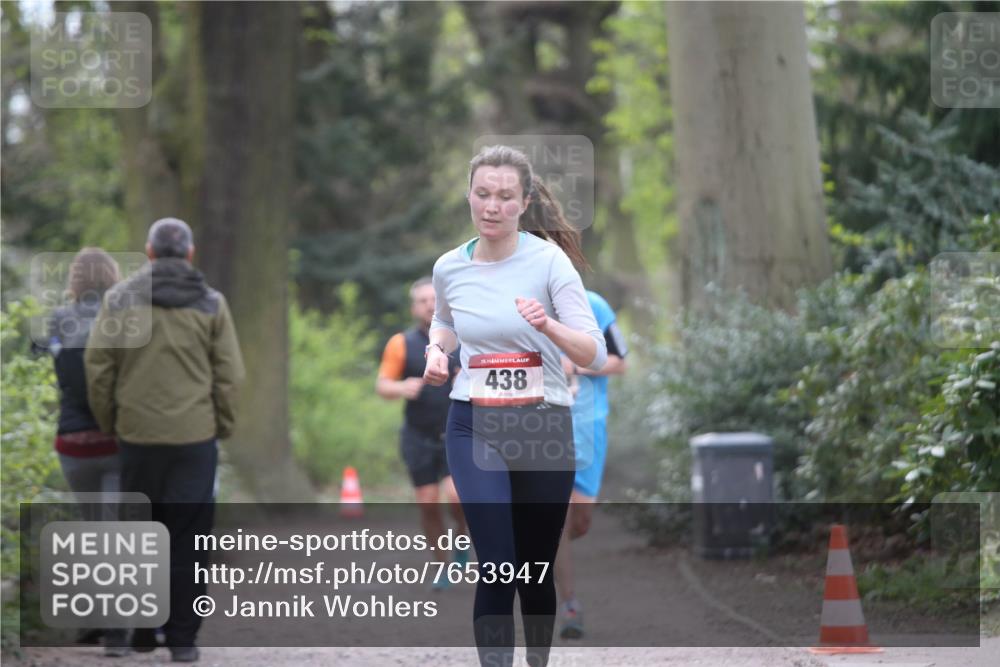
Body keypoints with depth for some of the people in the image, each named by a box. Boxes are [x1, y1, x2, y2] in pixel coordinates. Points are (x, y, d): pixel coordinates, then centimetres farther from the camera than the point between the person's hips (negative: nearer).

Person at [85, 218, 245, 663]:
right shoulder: (211, 305, 2)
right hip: (195, 436, -1)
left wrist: (108, 423, 10)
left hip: (136, 436, 1)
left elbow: (97, 367, 1)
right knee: (187, 540, 3)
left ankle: (141, 630, 17)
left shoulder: (119, 300, 3)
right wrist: (223, 426, 10)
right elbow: (229, 375, 0)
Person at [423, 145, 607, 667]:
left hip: (543, 428, -1)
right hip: (475, 429, 1)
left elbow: (595, 354, -14)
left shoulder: (549, 260, -10)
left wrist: (548, 325, -32)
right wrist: (436, 349, 2)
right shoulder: (450, 268, 0)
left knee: (535, 572, 11)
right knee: (497, 570, -13)